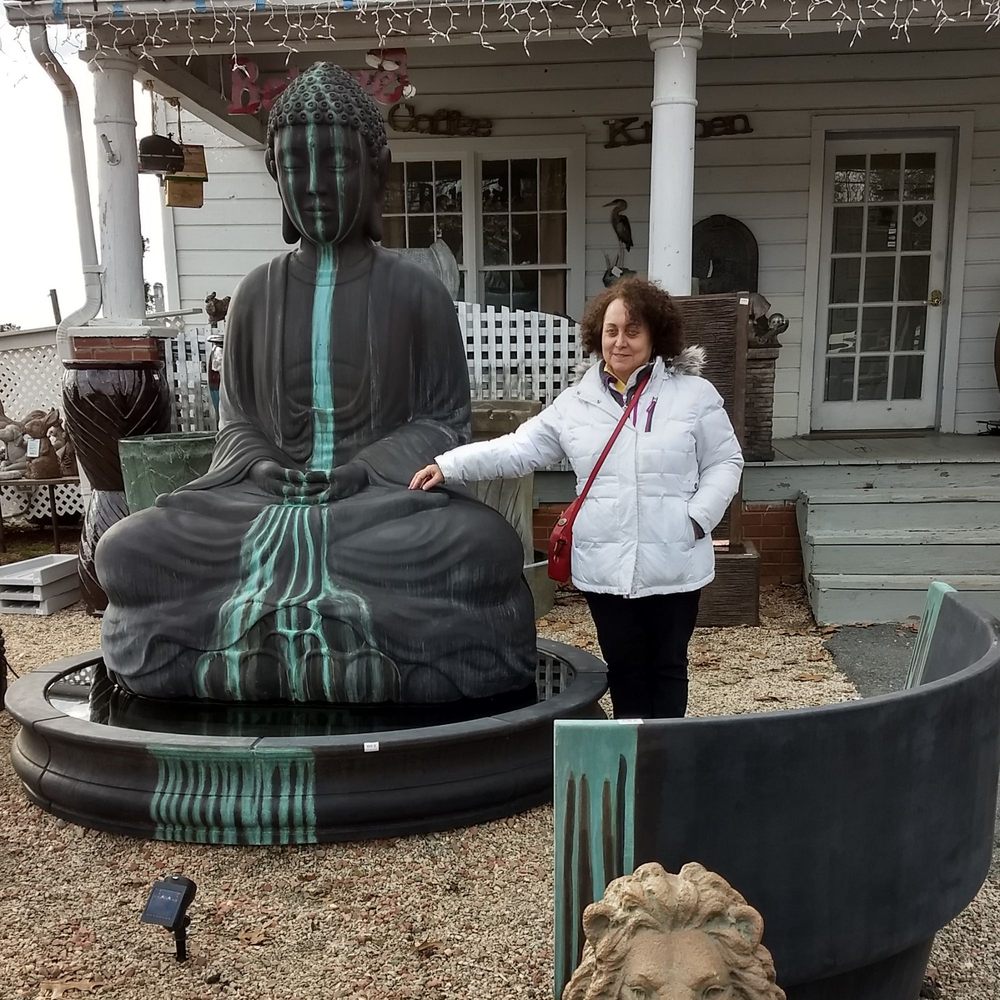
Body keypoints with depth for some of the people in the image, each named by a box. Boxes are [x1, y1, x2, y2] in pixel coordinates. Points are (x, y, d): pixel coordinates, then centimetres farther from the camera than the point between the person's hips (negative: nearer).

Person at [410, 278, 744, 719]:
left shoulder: (694, 394, 0)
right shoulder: (574, 403, 5)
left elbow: (724, 462, 4)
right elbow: (518, 449, 3)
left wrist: (697, 518, -9)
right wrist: (448, 465, -7)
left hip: (674, 566, -1)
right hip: (604, 568, 2)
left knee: (668, 666, 12)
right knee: (624, 668, 13)